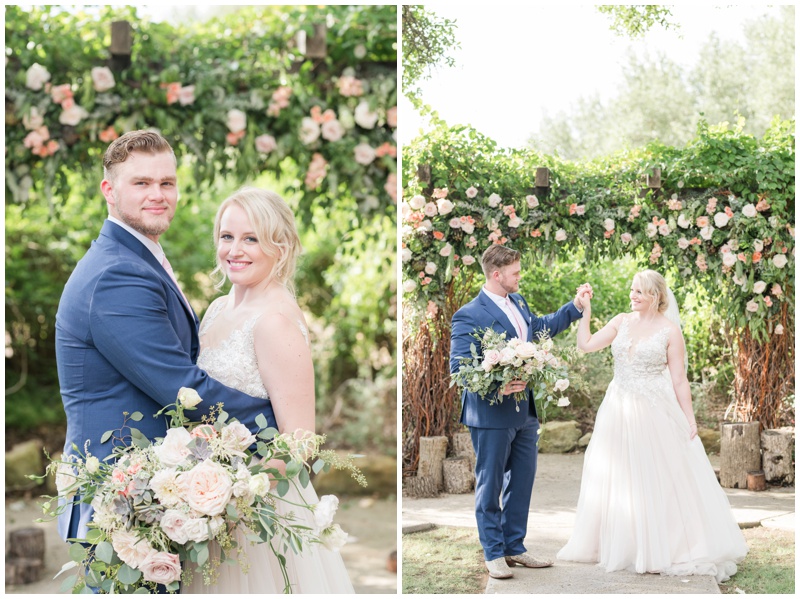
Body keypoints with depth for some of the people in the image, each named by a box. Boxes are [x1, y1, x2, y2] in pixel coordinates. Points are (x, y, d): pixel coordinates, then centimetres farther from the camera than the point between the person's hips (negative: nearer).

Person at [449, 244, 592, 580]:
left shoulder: (518, 302, 10)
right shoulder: (469, 316, -15)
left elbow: (542, 326, 29)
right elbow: (457, 367, -18)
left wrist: (576, 305, 25)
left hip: (525, 412, 8)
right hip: (492, 415, -8)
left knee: (522, 482, 14)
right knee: (490, 486, 4)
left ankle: (515, 548, 26)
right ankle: (494, 554, 15)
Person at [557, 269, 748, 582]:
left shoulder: (669, 330, -5)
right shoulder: (621, 322, 6)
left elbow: (679, 380, -5)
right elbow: (586, 345, 3)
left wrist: (690, 420, -7)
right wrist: (585, 312, -4)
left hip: (655, 413, -4)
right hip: (618, 412, 5)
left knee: (660, 481, -2)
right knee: (617, 480, 9)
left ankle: (664, 548, 10)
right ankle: (622, 545, 22)